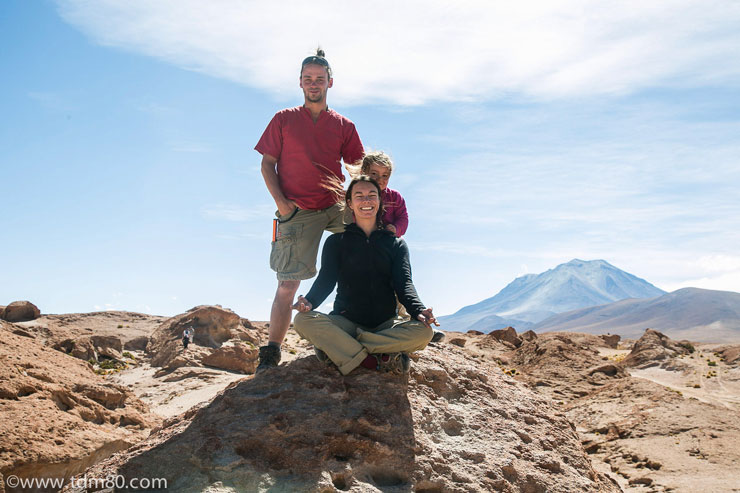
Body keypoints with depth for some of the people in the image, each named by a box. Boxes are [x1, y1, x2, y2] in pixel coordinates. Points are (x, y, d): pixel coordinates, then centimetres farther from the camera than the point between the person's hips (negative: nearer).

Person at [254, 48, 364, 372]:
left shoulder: (343, 126, 12)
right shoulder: (284, 120, 8)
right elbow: (267, 164, 5)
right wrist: (280, 201, -8)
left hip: (335, 207, 3)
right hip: (297, 212, -3)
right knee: (287, 285, -5)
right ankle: (271, 351, 3)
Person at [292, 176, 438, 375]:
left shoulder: (396, 244, 14)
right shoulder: (337, 241, 12)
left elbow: (404, 283, 1)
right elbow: (326, 279, -1)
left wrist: (418, 310, -23)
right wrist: (310, 301, -25)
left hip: (386, 324, 1)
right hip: (345, 321, -1)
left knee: (423, 332, -29)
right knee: (303, 320, -28)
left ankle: (335, 346, -27)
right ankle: (378, 361, -33)